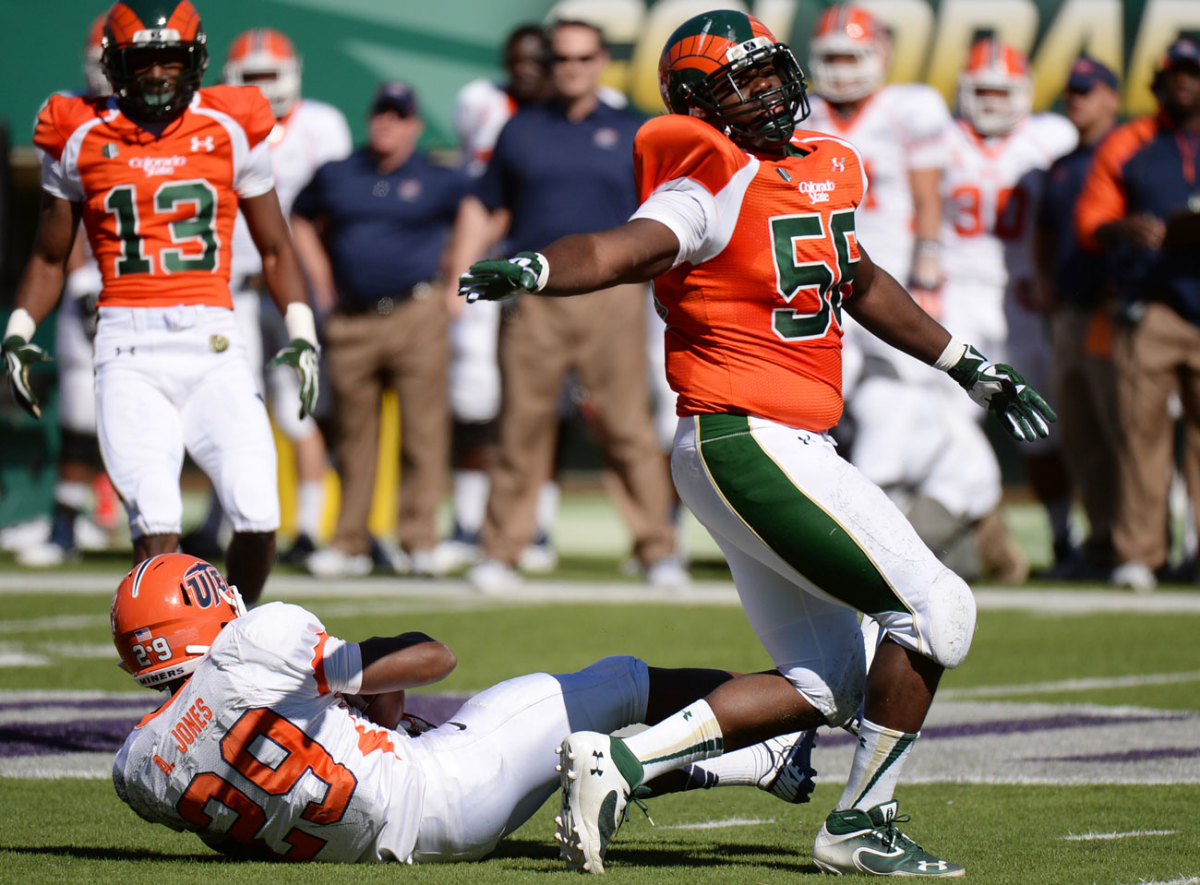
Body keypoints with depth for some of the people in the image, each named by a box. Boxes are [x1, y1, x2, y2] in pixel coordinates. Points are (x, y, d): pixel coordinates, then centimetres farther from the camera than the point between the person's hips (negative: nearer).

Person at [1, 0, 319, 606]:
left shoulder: (231, 130, 8)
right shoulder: (82, 139, 8)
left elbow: (274, 249, 17)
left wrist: (301, 336, 6)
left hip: (214, 343, 1)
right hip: (128, 344, -1)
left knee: (258, 517, -10)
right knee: (155, 521, -16)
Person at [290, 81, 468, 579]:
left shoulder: (439, 182, 3)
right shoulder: (335, 177, 11)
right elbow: (302, 221, 25)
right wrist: (321, 280, 13)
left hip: (416, 315, -3)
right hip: (350, 322, 3)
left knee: (422, 434, -6)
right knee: (353, 438, 6)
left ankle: (419, 542, -3)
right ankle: (350, 544, 12)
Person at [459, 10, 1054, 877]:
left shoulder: (824, 168, 14)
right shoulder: (717, 186, -12)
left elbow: (861, 284, 30)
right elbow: (618, 249, -29)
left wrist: (972, 368, 37)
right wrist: (531, 270, -51)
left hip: (784, 448, 9)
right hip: (751, 441, -9)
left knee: (820, 686, 12)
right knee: (937, 610, -6)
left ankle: (621, 761, 8)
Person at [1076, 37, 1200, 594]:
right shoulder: (1127, 147, 9)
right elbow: (1089, 222, 6)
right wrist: (1124, 229, -15)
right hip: (1148, 307, -1)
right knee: (1141, 424, -6)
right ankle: (1137, 551, -3)